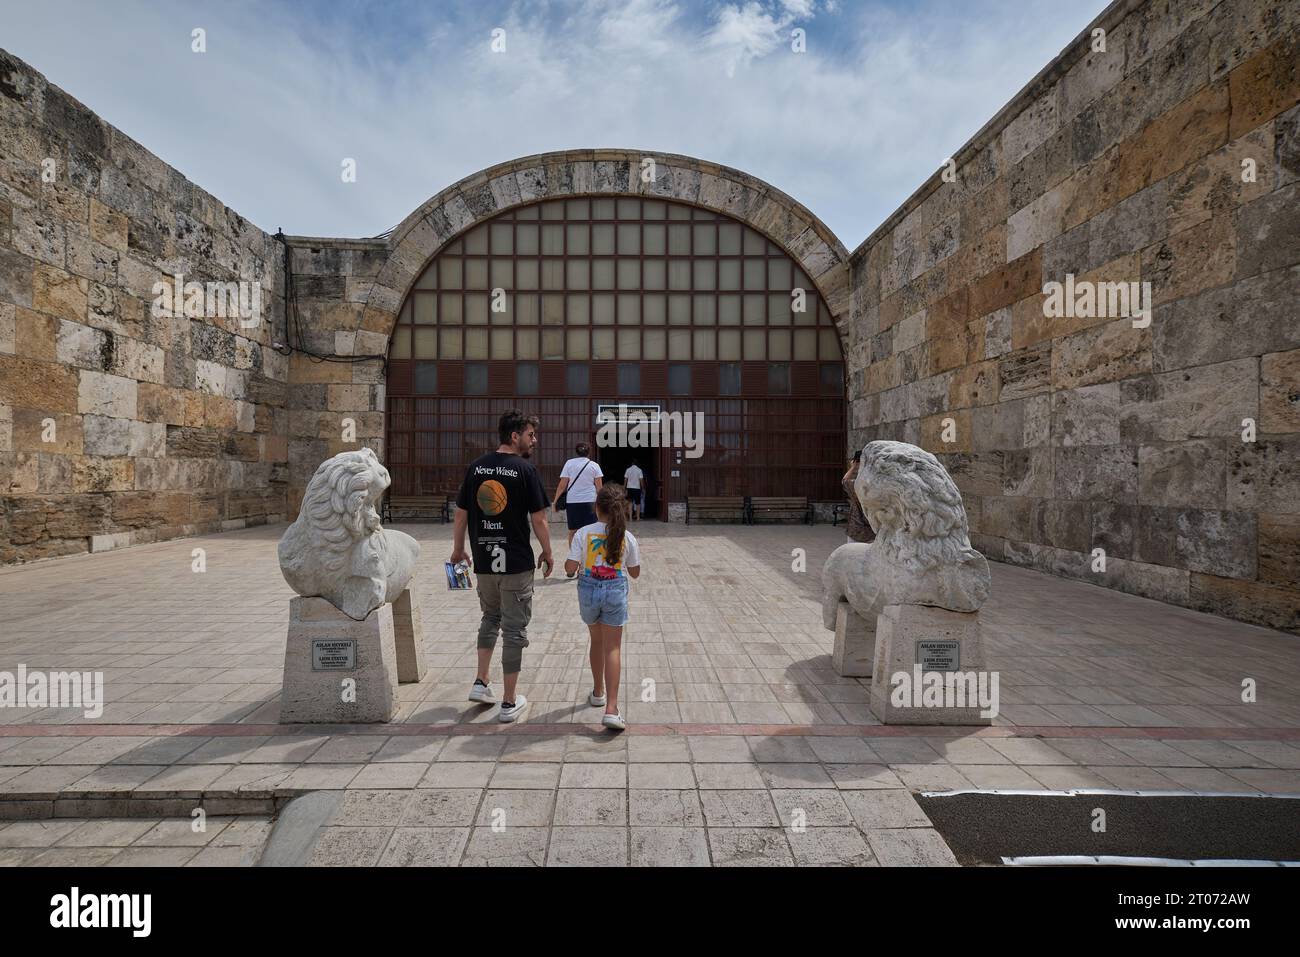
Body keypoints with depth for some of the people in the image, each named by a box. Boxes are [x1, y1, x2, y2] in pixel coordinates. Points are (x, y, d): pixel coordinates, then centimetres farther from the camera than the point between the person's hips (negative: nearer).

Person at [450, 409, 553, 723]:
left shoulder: (476, 467, 3)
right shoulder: (525, 470, -11)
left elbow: (460, 514, 6)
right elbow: (538, 520, -10)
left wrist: (458, 549, 19)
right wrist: (547, 554, 3)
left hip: (484, 561, 5)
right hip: (516, 564, -4)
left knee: (490, 617, 25)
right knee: (514, 629, 6)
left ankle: (480, 683, 22)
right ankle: (510, 702, 15)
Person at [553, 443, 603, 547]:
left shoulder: (569, 463, 3)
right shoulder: (594, 465, 3)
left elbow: (562, 486, -1)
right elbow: (599, 488, 1)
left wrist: (556, 500, 5)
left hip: (572, 501, 1)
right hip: (590, 501, -1)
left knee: (573, 531, 12)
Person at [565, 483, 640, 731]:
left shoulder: (583, 533, -9)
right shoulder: (627, 537, -5)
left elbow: (570, 568, -13)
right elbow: (635, 573, 3)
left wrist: (572, 570, 9)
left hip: (588, 590, 1)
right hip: (615, 591, -1)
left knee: (597, 640, 22)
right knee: (613, 648, 1)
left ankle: (598, 693, 37)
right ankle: (611, 708, -6)